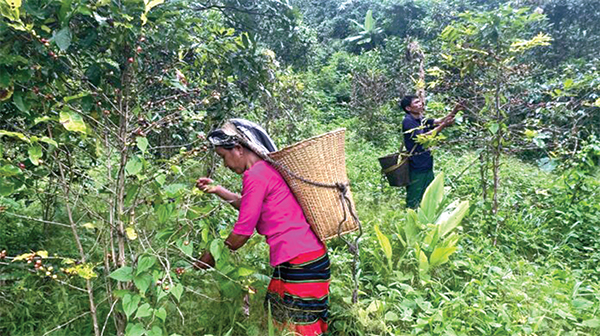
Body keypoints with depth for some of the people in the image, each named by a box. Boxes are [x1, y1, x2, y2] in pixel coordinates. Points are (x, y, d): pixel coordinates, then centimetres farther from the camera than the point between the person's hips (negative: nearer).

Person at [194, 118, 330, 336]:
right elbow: (251, 205, 32)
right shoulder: (267, 168, 14)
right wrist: (217, 190, 29)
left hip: (300, 263, -10)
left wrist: (210, 258, 1)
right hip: (302, 257, 10)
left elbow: (242, 233, -12)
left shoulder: (256, 175, -15)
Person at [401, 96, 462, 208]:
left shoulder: (422, 120, 11)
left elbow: (439, 121, 5)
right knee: (414, 204, 0)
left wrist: (454, 111, -10)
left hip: (427, 167, 8)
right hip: (416, 169, -8)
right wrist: (443, 126, -24)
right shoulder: (407, 121, -13)